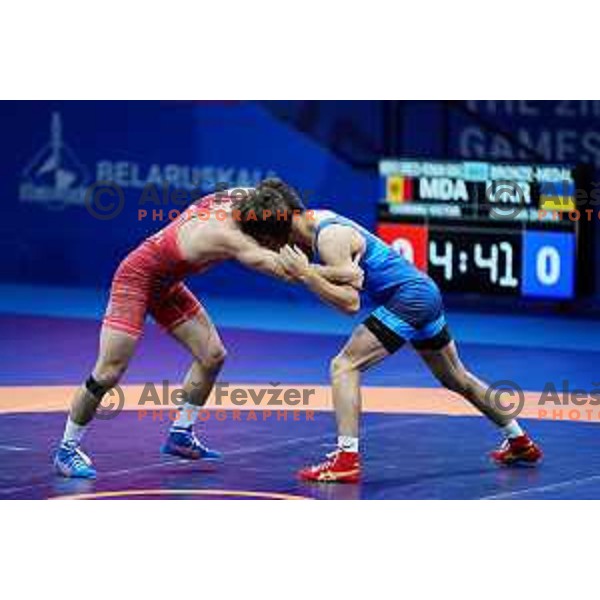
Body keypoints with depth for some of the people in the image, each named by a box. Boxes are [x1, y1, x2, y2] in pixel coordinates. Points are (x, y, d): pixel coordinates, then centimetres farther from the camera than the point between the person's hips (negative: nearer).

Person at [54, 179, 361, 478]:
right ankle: (67, 449, 4)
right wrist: (339, 273, -38)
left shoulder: (238, 198, -13)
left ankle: (180, 435, 21)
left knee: (212, 355, 8)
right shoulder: (224, 234, -36)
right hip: (136, 279, -9)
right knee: (108, 374, -10)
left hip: (166, 284, 9)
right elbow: (282, 269, -40)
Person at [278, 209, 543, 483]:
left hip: (409, 298, -11)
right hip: (426, 293, 11)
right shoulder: (318, 218, 7)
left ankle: (346, 460, -21)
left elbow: (350, 302, -24)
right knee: (456, 379, 25)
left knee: (344, 366, -14)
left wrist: (306, 274, -26)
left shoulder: (329, 238, -20)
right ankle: (520, 442, 39)